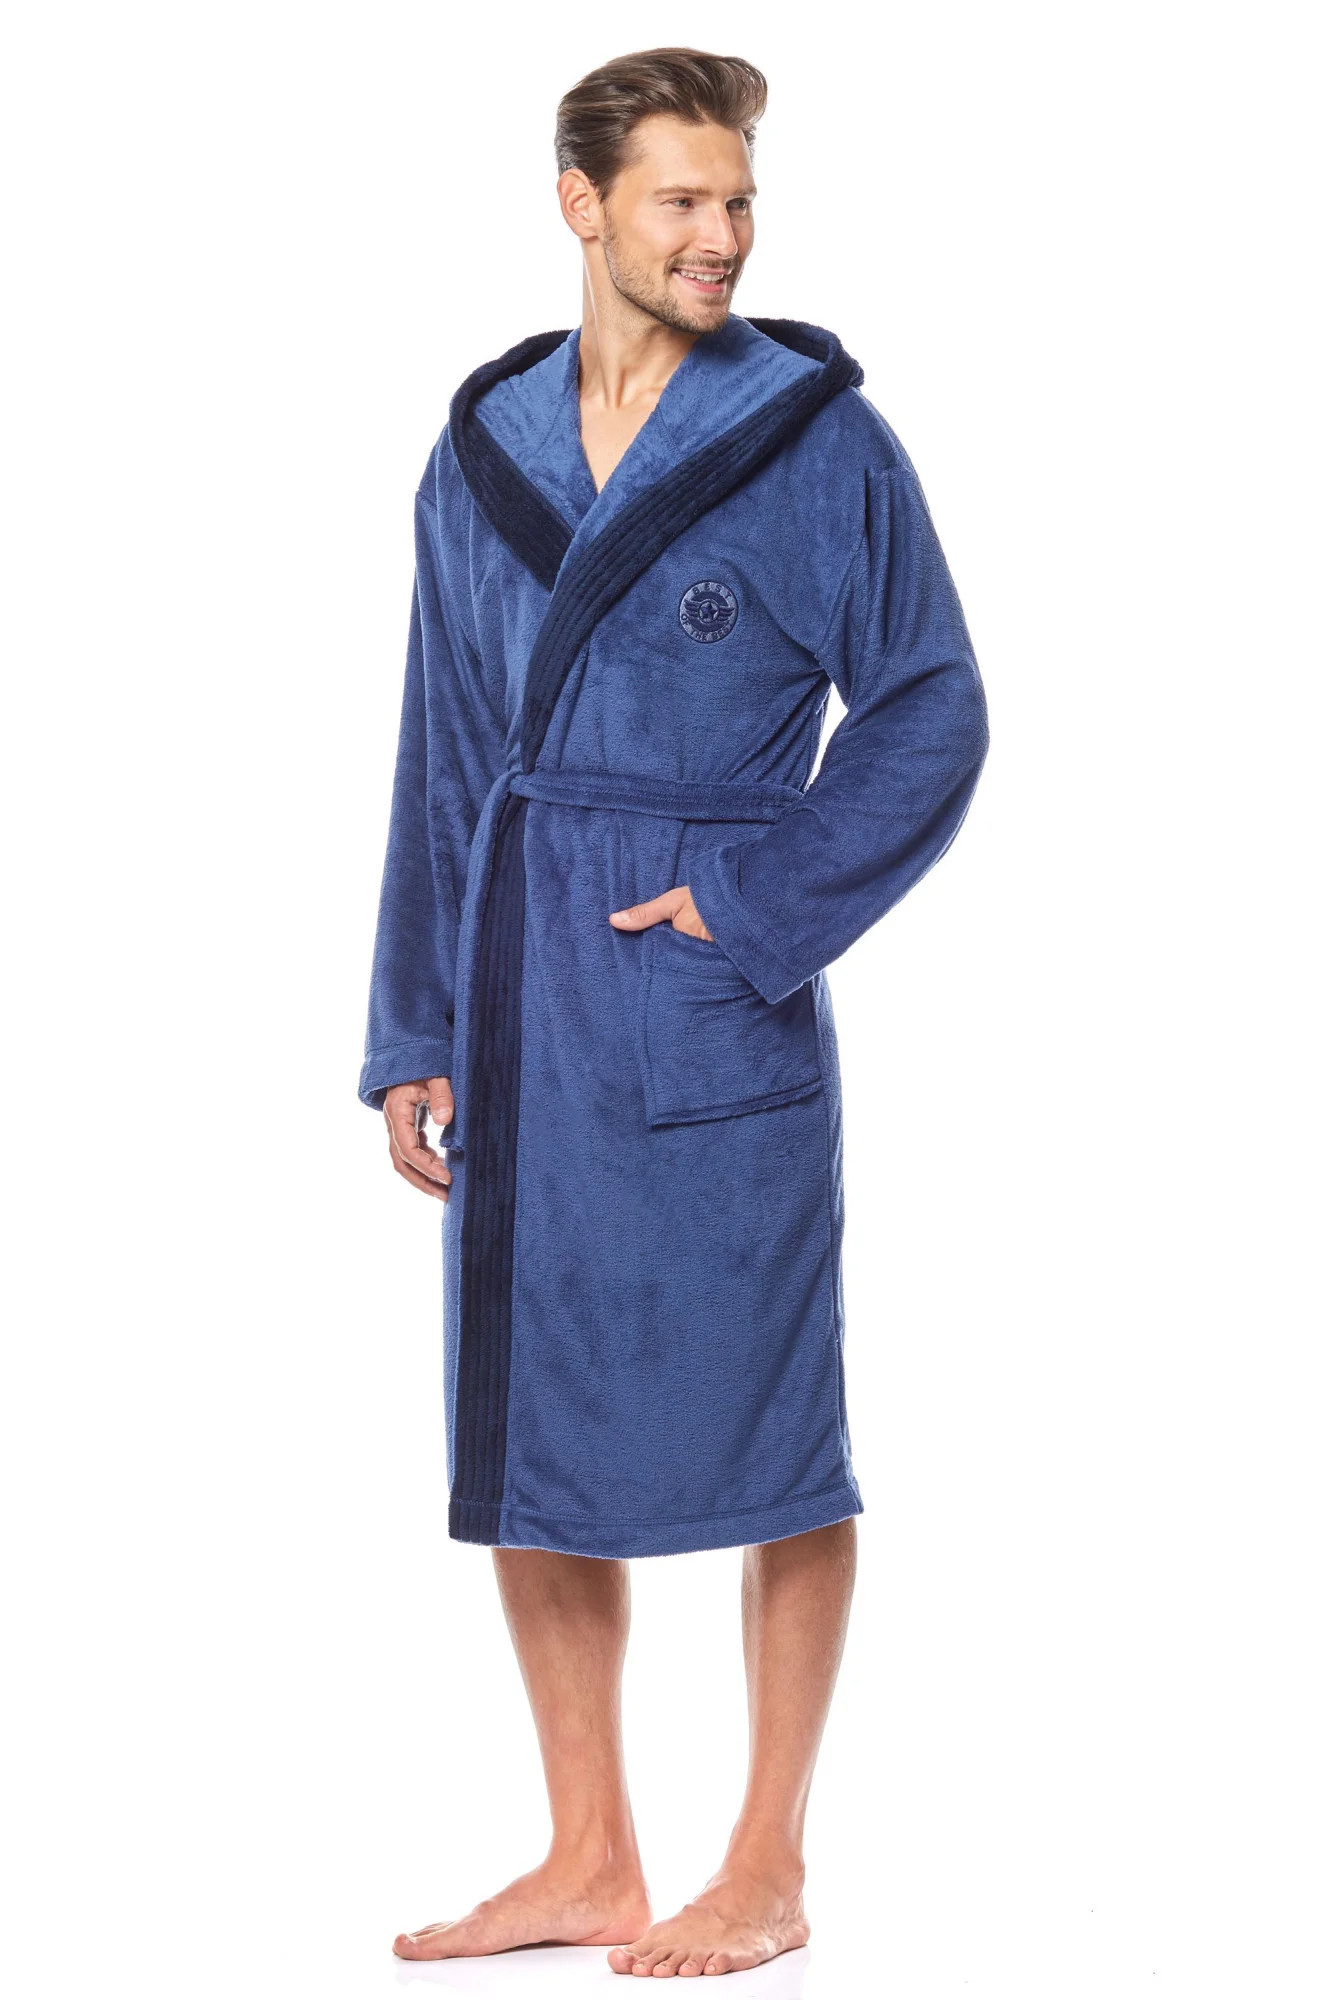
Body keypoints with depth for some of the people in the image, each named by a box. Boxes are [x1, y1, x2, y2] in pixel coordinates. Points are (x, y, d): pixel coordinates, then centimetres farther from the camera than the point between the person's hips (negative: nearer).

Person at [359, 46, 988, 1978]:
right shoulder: (482, 456, 10)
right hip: (525, 1007, 5)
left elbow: (930, 711, -2)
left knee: (765, 1444, 1)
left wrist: (766, 902, -11)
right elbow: (443, 762, 12)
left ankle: (769, 1873, 14)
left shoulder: (820, 440, -3)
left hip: (715, 1011, -5)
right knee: (524, 1441, 9)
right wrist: (414, 1034, 9)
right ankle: (588, 1862, 21)